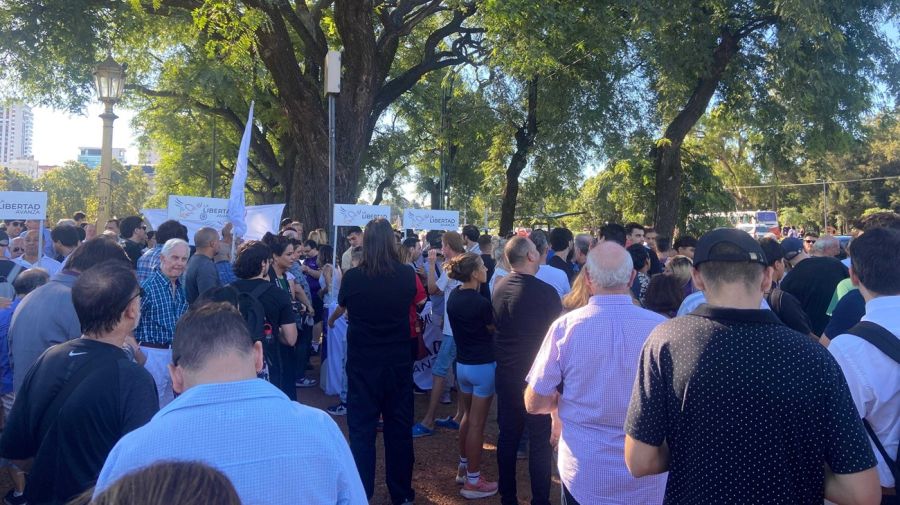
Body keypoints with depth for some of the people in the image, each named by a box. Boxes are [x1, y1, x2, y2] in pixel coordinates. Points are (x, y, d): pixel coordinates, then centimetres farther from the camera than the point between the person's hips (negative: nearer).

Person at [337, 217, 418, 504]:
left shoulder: (352, 277, -12)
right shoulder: (407, 275, -9)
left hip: (362, 363, -1)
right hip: (399, 362, 1)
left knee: (362, 428, 10)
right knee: (399, 427, 14)